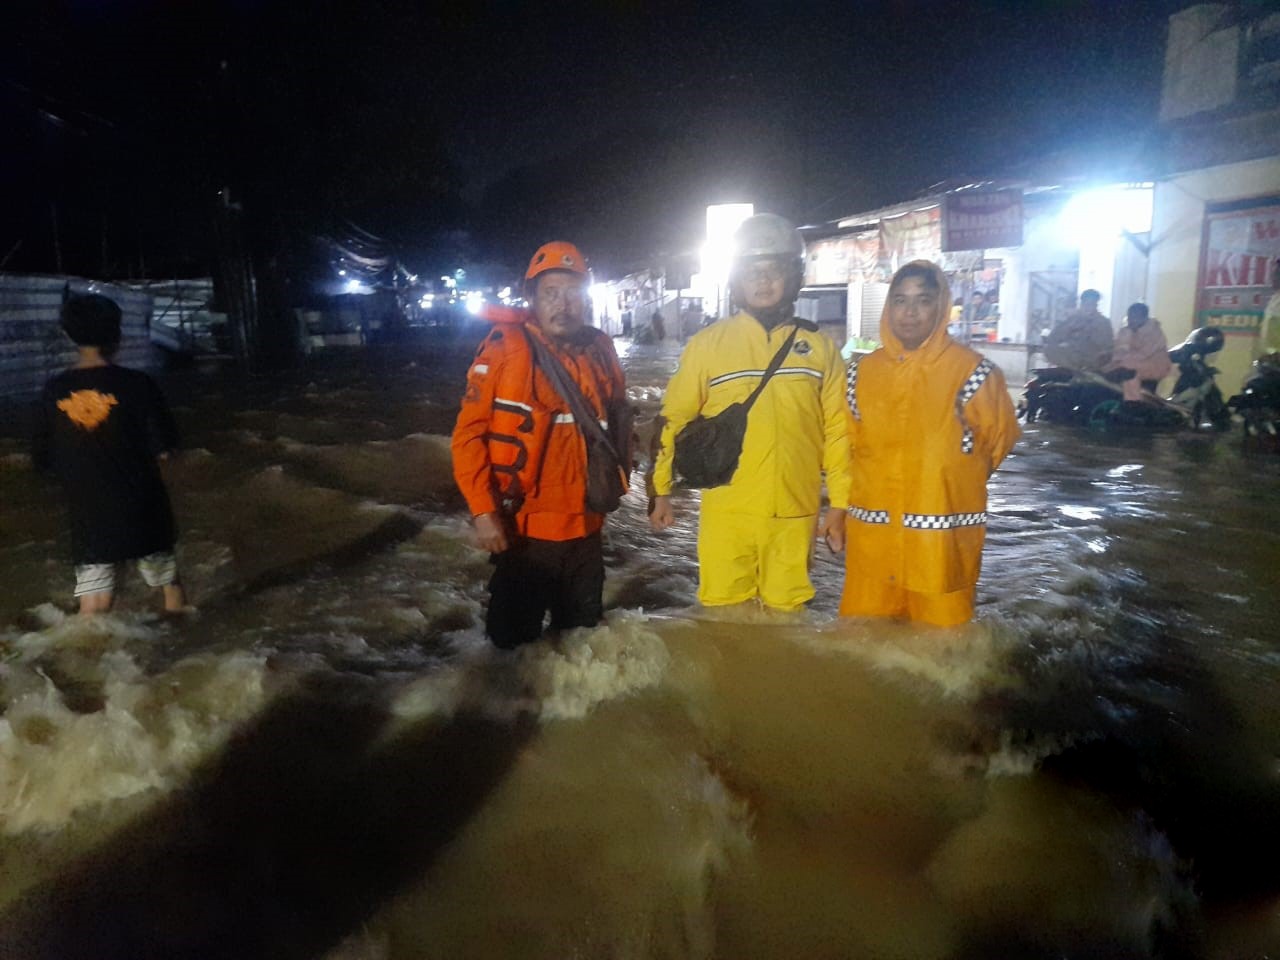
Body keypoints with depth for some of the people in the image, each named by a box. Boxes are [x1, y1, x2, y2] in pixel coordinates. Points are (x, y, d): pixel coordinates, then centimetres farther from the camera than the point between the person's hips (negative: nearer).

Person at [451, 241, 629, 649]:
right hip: (523, 531, -4)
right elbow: (469, 432, -13)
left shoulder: (600, 350, 2)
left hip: (585, 530, 4)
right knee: (515, 640, 11)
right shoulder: (505, 348, -11)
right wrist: (483, 510, -17)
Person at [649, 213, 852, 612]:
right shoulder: (707, 343, 0)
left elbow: (837, 429, 5)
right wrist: (661, 489, 5)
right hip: (726, 512, -1)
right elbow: (675, 419, 4)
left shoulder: (820, 347, 4)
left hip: (794, 512, 1)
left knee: (785, 610, 15)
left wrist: (839, 503, 5)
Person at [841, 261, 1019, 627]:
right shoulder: (862, 372, 6)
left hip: (942, 537, -3)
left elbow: (999, 438, 8)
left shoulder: (973, 371, -3)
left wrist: (950, 485, 11)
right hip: (871, 535, 3)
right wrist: (877, 486, 12)